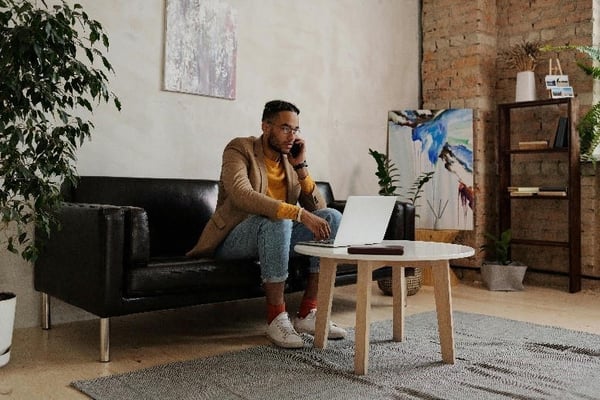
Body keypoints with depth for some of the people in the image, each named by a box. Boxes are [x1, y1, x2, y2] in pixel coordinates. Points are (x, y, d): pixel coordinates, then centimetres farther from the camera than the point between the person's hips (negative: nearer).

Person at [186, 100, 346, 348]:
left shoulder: (289, 159, 9)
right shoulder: (239, 149, -9)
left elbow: (317, 208, 3)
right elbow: (242, 195, -31)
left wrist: (301, 165, -7)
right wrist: (299, 214, -38)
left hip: (275, 235, 7)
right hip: (233, 239, -6)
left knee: (333, 217, -12)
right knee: (278, 221, -36)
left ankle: (307, 313, -14)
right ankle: (276, 317, -26)